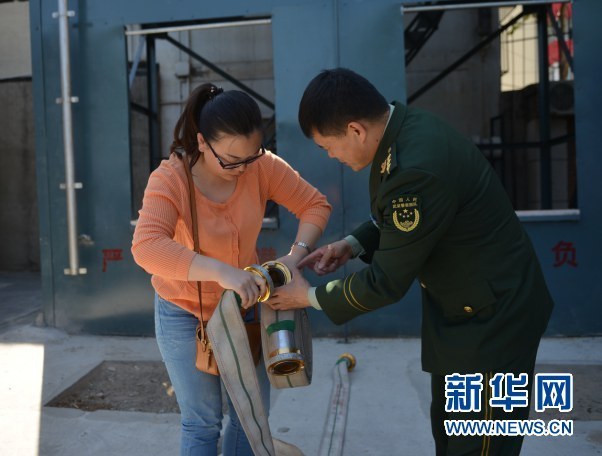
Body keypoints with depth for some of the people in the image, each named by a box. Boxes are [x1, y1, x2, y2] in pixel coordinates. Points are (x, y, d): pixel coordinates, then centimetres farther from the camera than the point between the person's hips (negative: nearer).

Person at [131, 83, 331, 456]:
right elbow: (147, 247, -39)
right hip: (186, 314, -3)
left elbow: (315, 205, -8)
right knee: (202, 423, 11)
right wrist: (221, 271, -49)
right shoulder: (170, 179, -24)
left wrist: (296, 255, -24)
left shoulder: (263, 166, -15)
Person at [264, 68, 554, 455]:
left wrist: (311, 297, -10)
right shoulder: (407, 127, -4)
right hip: (463, 308, 9)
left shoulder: (417, 169, -33)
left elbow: (387, 283, -24)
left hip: (492, 318, -9)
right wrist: (355, 244, -2)